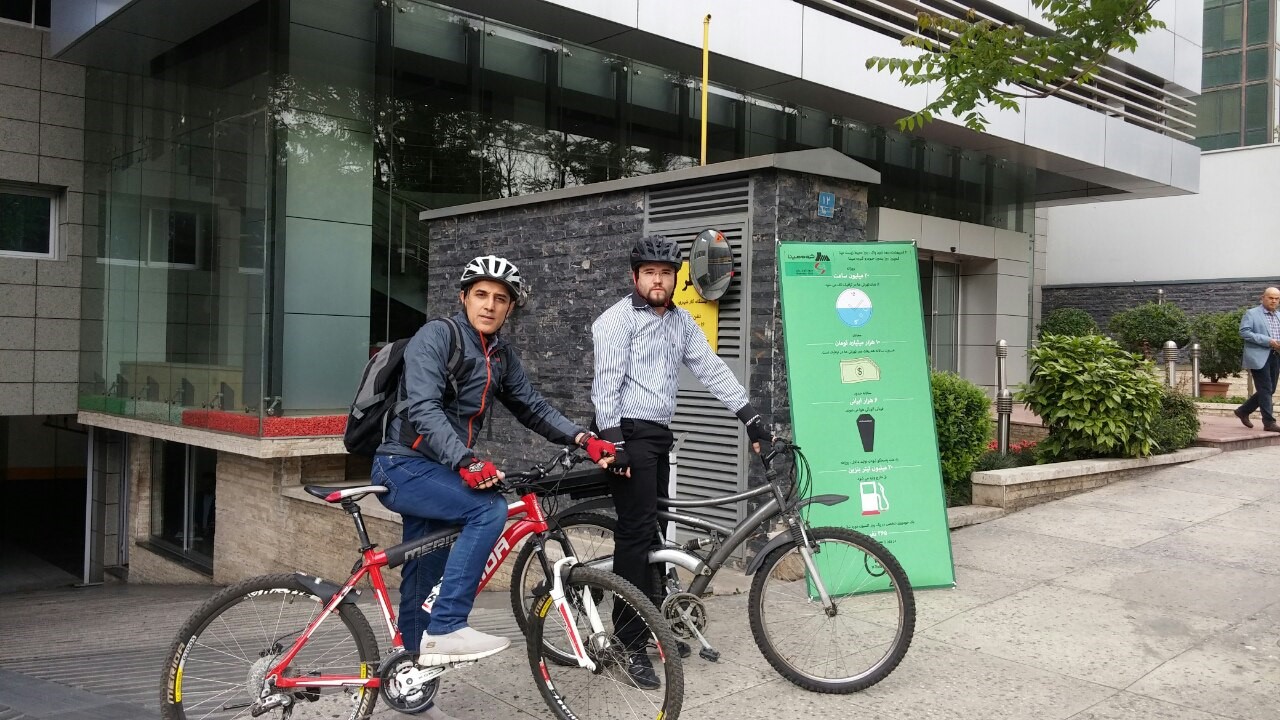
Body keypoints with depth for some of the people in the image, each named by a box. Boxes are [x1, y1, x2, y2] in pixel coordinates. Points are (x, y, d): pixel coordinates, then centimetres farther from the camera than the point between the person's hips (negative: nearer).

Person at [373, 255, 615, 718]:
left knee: (424, 580, 12)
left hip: (438, 472, 8)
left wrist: (584, 440, -7)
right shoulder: (436, 337, -14)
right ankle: (445, 631, -22)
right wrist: (466, 462, -40)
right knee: (489, 510, -28)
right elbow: (423, 409, -26)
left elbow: (533, 408, 8)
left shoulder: (501, 357, 10)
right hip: (404, 467, -8)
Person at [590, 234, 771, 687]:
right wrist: (614, 442, -22)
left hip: (660, 435, 7)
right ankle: (629, 642, -3)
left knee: (655, 530, 12)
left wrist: (749, 415, 6)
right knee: (636, 533, -8)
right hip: (630, 434, -7)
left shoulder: (682, 322, 14)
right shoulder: (618, 320, -7)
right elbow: (607, 382, -14)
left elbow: (712, 369, 13)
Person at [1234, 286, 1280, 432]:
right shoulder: (1251, 314, -1)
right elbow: (1244, 332, -13)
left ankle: (1243, 411, 24)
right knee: (1265, 390, -9)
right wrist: (1268, 341, -18)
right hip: (1259, 357, -7)